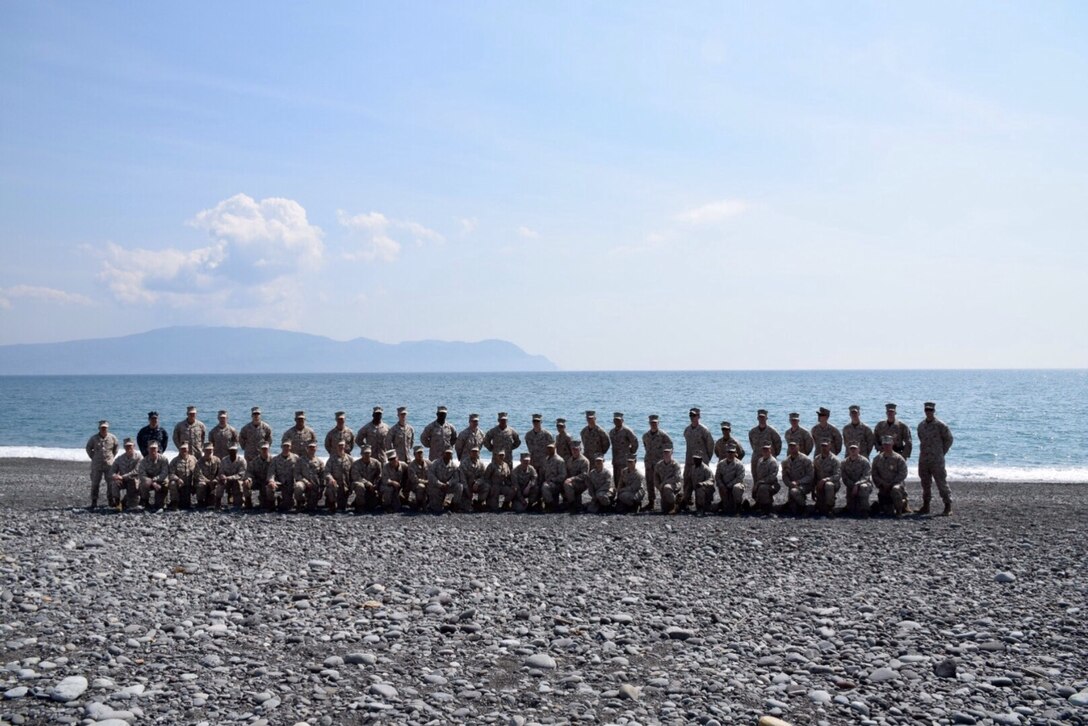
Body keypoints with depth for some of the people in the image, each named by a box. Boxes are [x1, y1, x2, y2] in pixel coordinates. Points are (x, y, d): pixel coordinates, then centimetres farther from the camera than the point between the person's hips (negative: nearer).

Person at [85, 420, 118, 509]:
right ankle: (94, 502, 6)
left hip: (109, 464, 1)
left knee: (111, 483, 2)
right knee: (95, 483, 0)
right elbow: (88, 448, 11)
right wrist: (93, 457, 5)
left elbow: (117, 446, 17)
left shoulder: (112, 438, 0)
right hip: (96, 465, -1)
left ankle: (111, 501, 13)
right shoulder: (94, 438, -2)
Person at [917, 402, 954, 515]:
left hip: (936, 460, -6)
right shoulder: (921, 425, 11)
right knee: (925, 484, 10)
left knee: (942, 483, -5)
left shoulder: (940, 425, -6)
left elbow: (949, 439, -1)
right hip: (923, 460, 6)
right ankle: (925, 506, 17)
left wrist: (941, 453, 1)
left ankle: (948, 507, -1)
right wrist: (924, 451, 13)